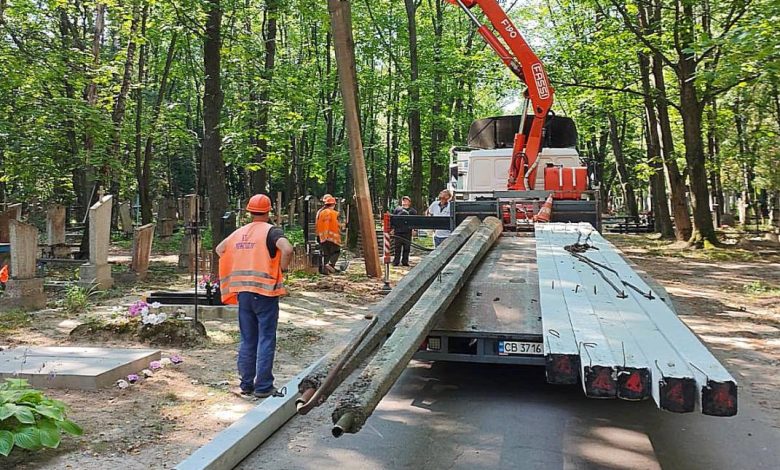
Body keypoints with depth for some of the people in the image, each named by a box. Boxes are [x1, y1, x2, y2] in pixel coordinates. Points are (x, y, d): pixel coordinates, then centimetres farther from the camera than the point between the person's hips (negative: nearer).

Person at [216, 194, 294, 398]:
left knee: (247, 340, 14)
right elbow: (287, 249, -25)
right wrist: (282, 269, -7)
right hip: (265, 291, -5)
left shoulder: (239, 232, 11)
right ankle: (263, 386, 4)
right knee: (266, 340, 2)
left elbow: (220, 249, 22)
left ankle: (246, 384, 20)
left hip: (243, 292, 6)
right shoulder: (271, 231, -8)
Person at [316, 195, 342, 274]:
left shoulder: (320, 212, 8)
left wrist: (318, 235, 19)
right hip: (332, 236, -5)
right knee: (336, 251, 7)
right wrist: (339, 235, 6)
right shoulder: (334, 213, -7)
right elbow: (338, 226, -7)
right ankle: (331, 264, -15)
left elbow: (317, 225, 12)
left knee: (325, 253, 11)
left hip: (322, 236, 5)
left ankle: (325, 269, 6)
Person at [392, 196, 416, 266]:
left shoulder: (413, 211, 12)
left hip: (407, 232, 0)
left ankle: (405, 261, 10)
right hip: (398, 232, 0)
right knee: (397, 247, 1)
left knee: (406, 248, 2)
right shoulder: (397, 209, 14)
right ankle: (396, 262, 6)